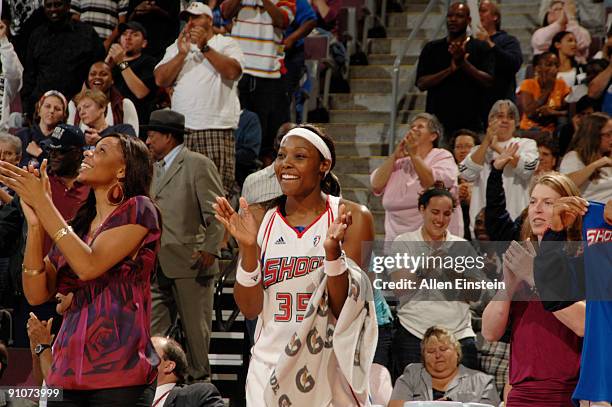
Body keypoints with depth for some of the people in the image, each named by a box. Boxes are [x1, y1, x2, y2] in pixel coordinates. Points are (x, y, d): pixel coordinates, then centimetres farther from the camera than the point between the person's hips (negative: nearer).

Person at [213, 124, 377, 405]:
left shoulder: (351, 218, -6)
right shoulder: (259, 218, 1)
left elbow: (344, 311, -10)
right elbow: (250, 309, -4)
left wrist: (332, 251, -25)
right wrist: (248, 247, -17)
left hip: (330, 367, -2)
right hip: (271, 364, 2)